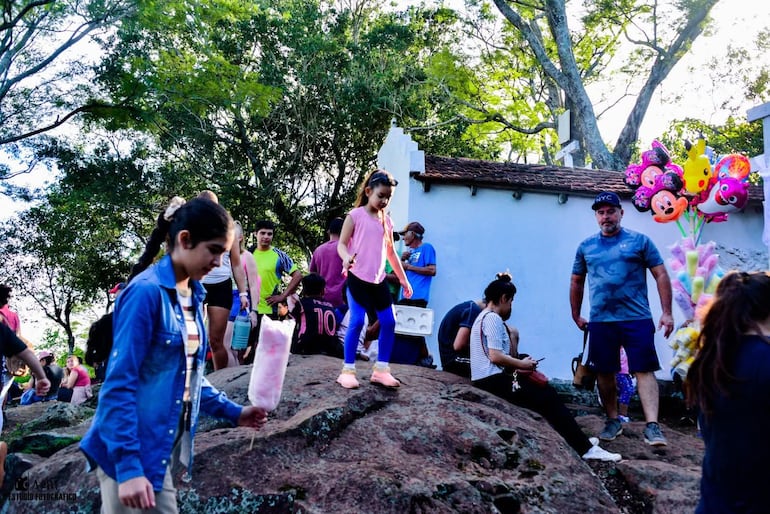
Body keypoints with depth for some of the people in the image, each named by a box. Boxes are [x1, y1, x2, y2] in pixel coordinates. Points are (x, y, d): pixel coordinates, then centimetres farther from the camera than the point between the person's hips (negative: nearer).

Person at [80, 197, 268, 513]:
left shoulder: (193, 296, 7)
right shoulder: (146, 291, -18)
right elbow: (119, 384, -20)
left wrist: (233, 413, 9)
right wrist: (128, 466, -24)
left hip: (162, 449, 8)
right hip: (130, 452, -8)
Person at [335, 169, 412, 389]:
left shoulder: (386, 220, 12)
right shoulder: (356, 215, -2)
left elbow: (391, 252, 20)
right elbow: (342, 243, -5)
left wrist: (403, 278, 21)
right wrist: (347, 258, -28)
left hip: (379, 279, 6)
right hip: (358, 277, -6)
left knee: (389, 322, 3)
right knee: (357, 321, -11)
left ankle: (381, 369, 13)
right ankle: (348, 370, 0)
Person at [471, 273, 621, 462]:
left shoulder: (484, 317, 19)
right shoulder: (493, 318, -12)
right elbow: (495, 356, -21)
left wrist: (518, 363, 6)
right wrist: (521, 364, -8)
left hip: (488, 380, 10)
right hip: (493, 381, -10)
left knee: (545, 392, 12)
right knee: (547, 398, -8)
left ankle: (578, 440, 14)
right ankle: (585, 448, -6)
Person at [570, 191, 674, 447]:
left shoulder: (640, 241, 2)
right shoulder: (586, 247, 9)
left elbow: (661, 275, 1)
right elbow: (576, 283, 19)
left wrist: (666, 312, -5)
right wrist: (575, 315, 18)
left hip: (637, 319, -3)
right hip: (600, 321, 3)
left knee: (644, 370, -6)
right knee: (604, 372, 9)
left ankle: (652, 426, -7)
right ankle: (613, 420, 23)